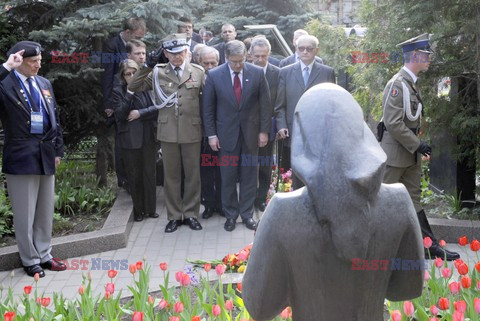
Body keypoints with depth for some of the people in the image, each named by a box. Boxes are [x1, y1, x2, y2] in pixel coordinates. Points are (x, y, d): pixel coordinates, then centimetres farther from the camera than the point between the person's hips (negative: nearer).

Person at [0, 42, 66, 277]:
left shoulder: (44, 84, 12)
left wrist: (58, 150, 13)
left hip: (46, 155, 6)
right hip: (21, 157, -6)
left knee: (46, 212, 14)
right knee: (25, 214, 4)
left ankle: (44, 255, 26)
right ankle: (30, 260, 17)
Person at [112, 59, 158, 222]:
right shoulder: (118, 91, 2)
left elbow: (156, 109, 0)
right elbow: (120, 114, -9)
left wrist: (140, 113, -12)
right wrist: (130, 95, -16)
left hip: (148, 137, 1)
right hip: (129, 139, -1)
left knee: (149, 173, 4)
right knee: (134, 175, 5)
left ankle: (150, 208, 14)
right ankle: (138, 210, 15)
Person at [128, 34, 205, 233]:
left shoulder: (198, 72, 2)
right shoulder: (158, 72, 2)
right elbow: (133, 87, 2)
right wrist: (148, 66, -9)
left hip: (192, 131, 0)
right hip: (168, 132, 1)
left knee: (192, 175, 9)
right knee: (171, 176, 9)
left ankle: (191, 214, 22)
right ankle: (174, 216, 20)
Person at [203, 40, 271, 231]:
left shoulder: (257, 73, -4)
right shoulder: (214, 75, -5)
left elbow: (265, 104, 1)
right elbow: (208, 108, -1)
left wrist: (264, 130, -1)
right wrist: (211, 134, -3)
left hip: (251, 133, 1)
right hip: (226, 134, -1)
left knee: (249, 176, 8)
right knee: (228, 177, 6)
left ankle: (247, 214, 21)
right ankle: (230, 215, 20)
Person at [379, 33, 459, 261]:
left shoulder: (411, 83, 12)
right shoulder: (397, 84, -18)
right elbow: (393, 123, -23)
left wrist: (417, 145, 12)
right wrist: (417, 145, -18)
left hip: (410, 153, 10)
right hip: (395, 153, -10)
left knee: (413, 199, 12)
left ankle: (429, 246, 16)